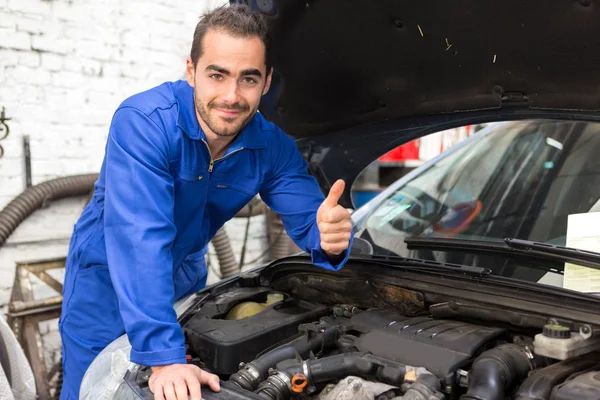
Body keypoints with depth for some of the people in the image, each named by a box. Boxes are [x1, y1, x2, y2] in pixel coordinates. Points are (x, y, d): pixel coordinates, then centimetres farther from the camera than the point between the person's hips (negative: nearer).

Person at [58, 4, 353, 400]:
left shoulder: (273, 146, -15)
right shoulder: (144, 121, -32)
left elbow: (310, 218, -16)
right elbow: (140, 239, -40)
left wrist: (331, 238, -42)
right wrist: (163, 357, -45)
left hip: (185, 274, 4)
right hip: (107, 272, -4)